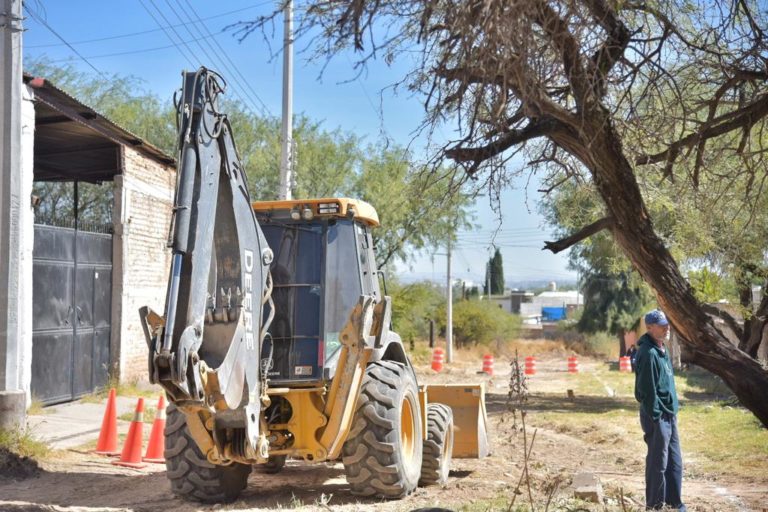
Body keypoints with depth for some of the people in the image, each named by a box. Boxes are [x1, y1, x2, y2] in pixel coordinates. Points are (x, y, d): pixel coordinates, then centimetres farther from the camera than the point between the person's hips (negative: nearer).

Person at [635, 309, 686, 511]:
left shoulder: (662, 350, 12)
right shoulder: (648, 353, -18)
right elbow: (647, 389, -20)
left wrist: (671, 412, 17)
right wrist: (655, 417, -19)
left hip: (669, 415, 9)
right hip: (657, 417, -9)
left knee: (675, 461, 15)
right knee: (658, 463, 0)